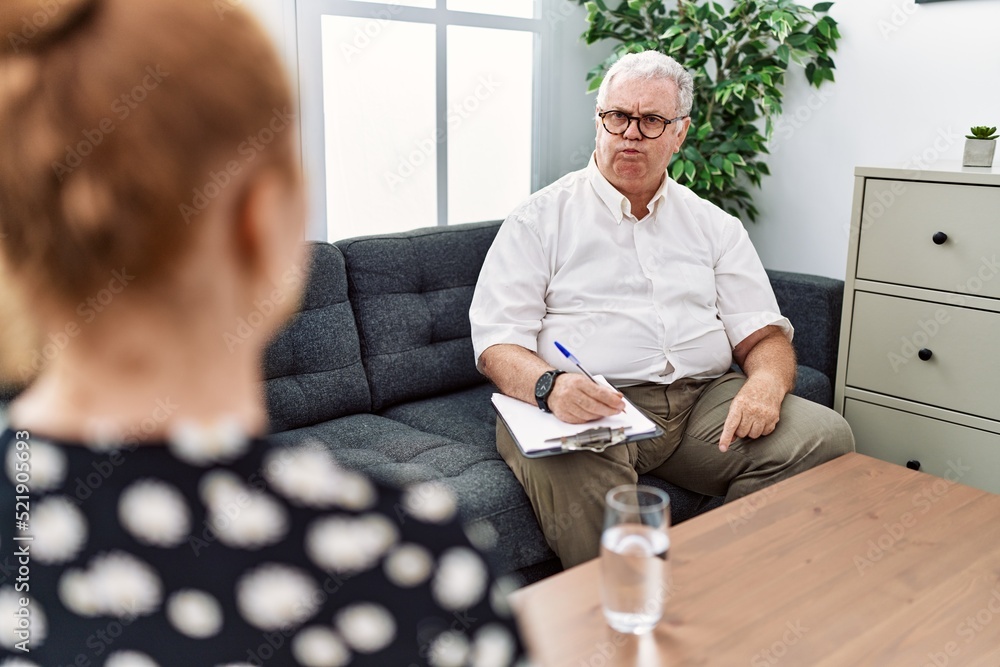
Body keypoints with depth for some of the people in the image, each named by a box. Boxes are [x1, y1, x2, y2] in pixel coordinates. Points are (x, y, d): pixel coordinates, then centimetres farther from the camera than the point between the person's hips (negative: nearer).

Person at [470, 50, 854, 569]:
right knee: (572, 471, -37)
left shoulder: (714, 226, 20)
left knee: (825, 437, -20)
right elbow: (497, 342, -1)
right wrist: (549, 386, -23)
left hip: (703, 401, 4)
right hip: (587, 409, -3)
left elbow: (762, 333, 15)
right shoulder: (541, 219, 9)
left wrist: (767, 382, -10)